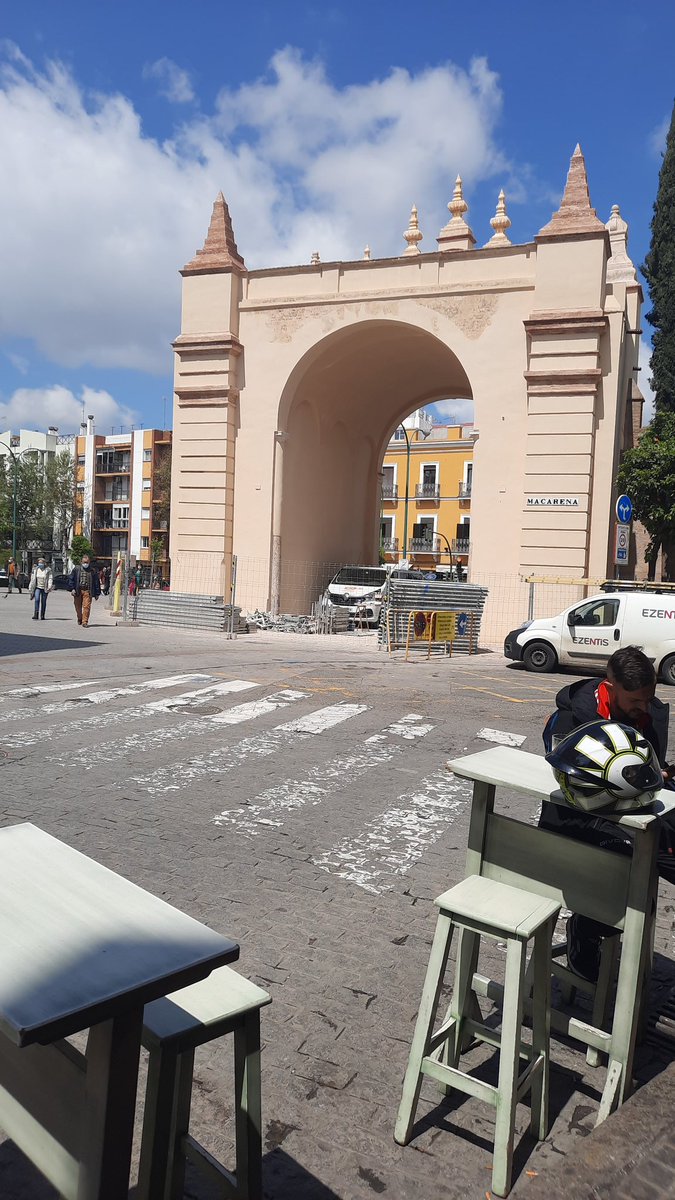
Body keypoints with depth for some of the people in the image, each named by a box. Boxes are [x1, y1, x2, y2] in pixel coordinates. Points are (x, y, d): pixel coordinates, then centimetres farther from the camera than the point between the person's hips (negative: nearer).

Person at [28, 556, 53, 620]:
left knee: (43, 602, 5)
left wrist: (49, 586, -19)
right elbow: (32, 579, 11)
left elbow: (50, 578, -6)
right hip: (37, 587, 1)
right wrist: (30, 589, 11)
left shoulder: (48, 570, -3)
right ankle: (36, 615, -18)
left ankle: (42, 616, 16)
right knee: (37, 600, -16)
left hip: (44, 588, -1)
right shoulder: (35, 569, 5)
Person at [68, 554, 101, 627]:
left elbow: (96, 582, 10)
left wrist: (97, 593, 8)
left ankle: (85, 621, -10)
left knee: (86, 606, -12)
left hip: (87, 591, -1)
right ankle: (79, 618, 34)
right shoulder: (76, 569, 7)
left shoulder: (92, 571, 7)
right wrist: (72, 589, -7)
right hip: (77, 591, 1)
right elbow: (71, 579, 5)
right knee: (78, 606, 10)